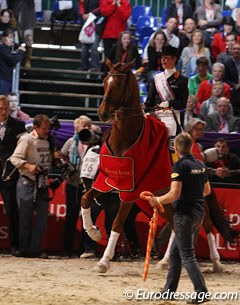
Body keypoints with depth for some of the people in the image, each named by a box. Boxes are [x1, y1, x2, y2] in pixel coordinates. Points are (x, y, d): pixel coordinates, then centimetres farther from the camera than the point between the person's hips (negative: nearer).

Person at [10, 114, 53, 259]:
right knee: (26, 217, -1)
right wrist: (29, 166, -30)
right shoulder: (27, 140, -8)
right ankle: (24, 250, 5)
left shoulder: (47, 141, 13)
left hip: (42, 184, 6)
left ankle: (35, 249, 4)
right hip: (28, 183, -6)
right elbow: (15, 158, -16)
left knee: (43, 217, 0)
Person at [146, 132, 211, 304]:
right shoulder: (200, 165, 9)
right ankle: (169, 290, 22)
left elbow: (174, 194, -20)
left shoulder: (180, 166, -14)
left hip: (184, 214, -8)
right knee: (175, 252, 18)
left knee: (187, 255, -6)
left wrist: (158, 201, -6)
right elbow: (207, 191, 20)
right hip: (199, 212, 8)